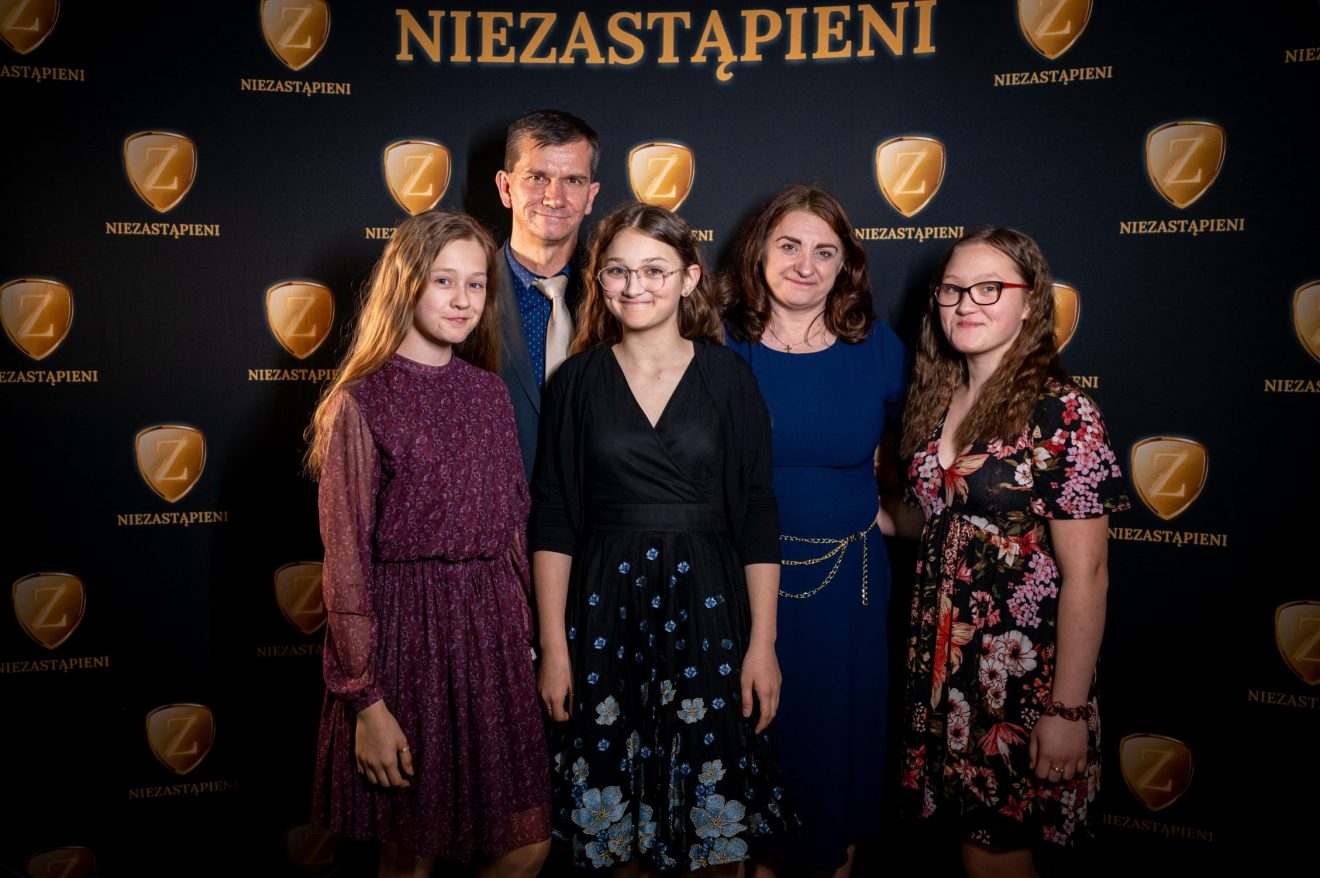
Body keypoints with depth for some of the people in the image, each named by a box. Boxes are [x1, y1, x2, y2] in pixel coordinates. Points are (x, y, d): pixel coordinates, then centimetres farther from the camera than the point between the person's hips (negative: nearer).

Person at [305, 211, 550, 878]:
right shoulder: (362, 402, -8)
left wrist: (525, 635, 9)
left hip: (492, 627, 5)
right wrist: (366, 702, -12)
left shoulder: (489, 392, 8)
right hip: (405, 629, -5)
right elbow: (347, 560, -10)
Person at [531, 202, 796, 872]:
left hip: (706, 604, 0)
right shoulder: (578, 381, 2)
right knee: (613, 821, 10)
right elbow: (553, 521, 2)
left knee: (715, 823, 7)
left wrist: (763, 644, -4)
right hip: (604, 610, 1)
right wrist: (553, 646, -2)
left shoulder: (728, 375, 0)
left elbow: (756, 518, -1)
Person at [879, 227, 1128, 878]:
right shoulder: (939, 400, 6)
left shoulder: (1062, 413, -15)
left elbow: (1085, 576, -16)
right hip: (940, 663, 6)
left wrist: (1068, 711, -16)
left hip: (1024, 674, -6)